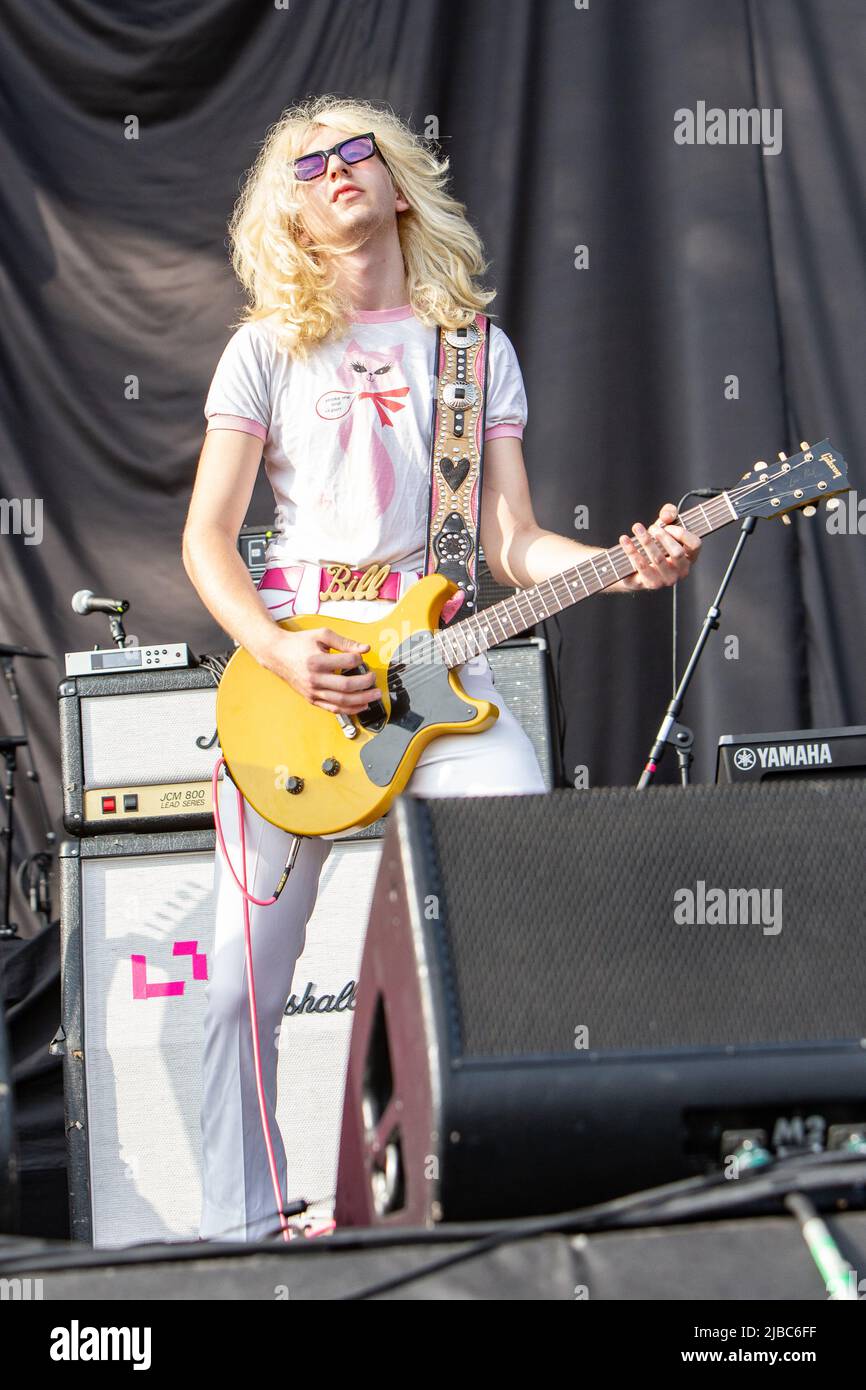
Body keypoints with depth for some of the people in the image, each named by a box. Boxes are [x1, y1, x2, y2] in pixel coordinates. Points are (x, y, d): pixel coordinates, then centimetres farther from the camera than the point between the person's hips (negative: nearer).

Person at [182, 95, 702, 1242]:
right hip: (287, 657, -1)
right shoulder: (269, 347, 7)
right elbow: (206, 536, 3)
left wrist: (624, 565, -12)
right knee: (246, 974, -3)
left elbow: (512, 542, 7)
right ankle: (240, 1229, 12)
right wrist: (277, 653, -14)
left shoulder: (475, 346, 13)